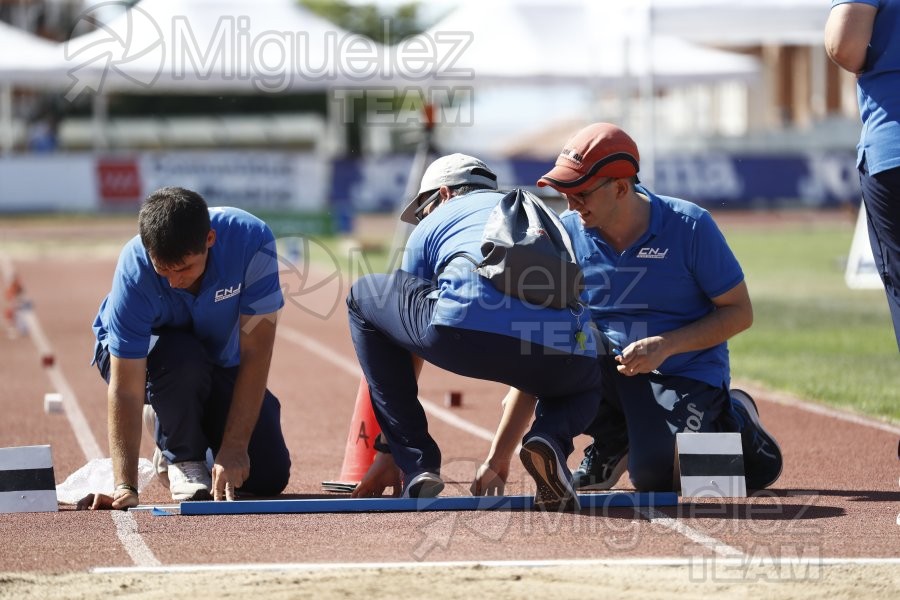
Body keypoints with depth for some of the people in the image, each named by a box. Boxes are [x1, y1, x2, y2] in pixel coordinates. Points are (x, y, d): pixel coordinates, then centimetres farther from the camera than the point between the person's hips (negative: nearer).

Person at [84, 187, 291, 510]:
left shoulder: (252, 239, -34)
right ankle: (180, 457, -10)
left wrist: (234, 447, -36)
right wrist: (126, 487, -43)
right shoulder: (134, 272, -35)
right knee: (183, 357, -38)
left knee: (268, 477, -14)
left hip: (221, 363, 2)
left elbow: (255, 354, -31)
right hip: (138, 355, -2)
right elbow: (125, 390, -35)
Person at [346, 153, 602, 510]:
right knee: (587, 384, 42)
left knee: (363, 297, 27)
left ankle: (416, 465, 18)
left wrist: (389, 454, 41)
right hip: (558, 352, 3)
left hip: (463, 328, -3)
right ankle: (549, 436, 2)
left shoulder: (431, 225, 31)